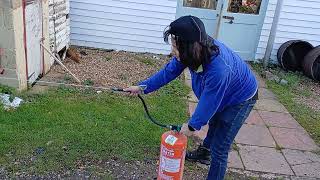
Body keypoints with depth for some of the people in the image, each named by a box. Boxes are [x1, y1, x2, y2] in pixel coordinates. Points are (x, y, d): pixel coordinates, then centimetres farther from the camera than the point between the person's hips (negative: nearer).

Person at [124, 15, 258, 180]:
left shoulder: (218, 68, -45)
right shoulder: (194, 51, -24)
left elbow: (208, 102, -31)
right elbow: (169, 71, -11)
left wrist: (192, 126, -14)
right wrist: (142, 87, -11)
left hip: (240, 98, -8)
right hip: (221, 95, 8)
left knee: (219, 149, -4)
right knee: (213, 124, 32)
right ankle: (204, 153, 59)